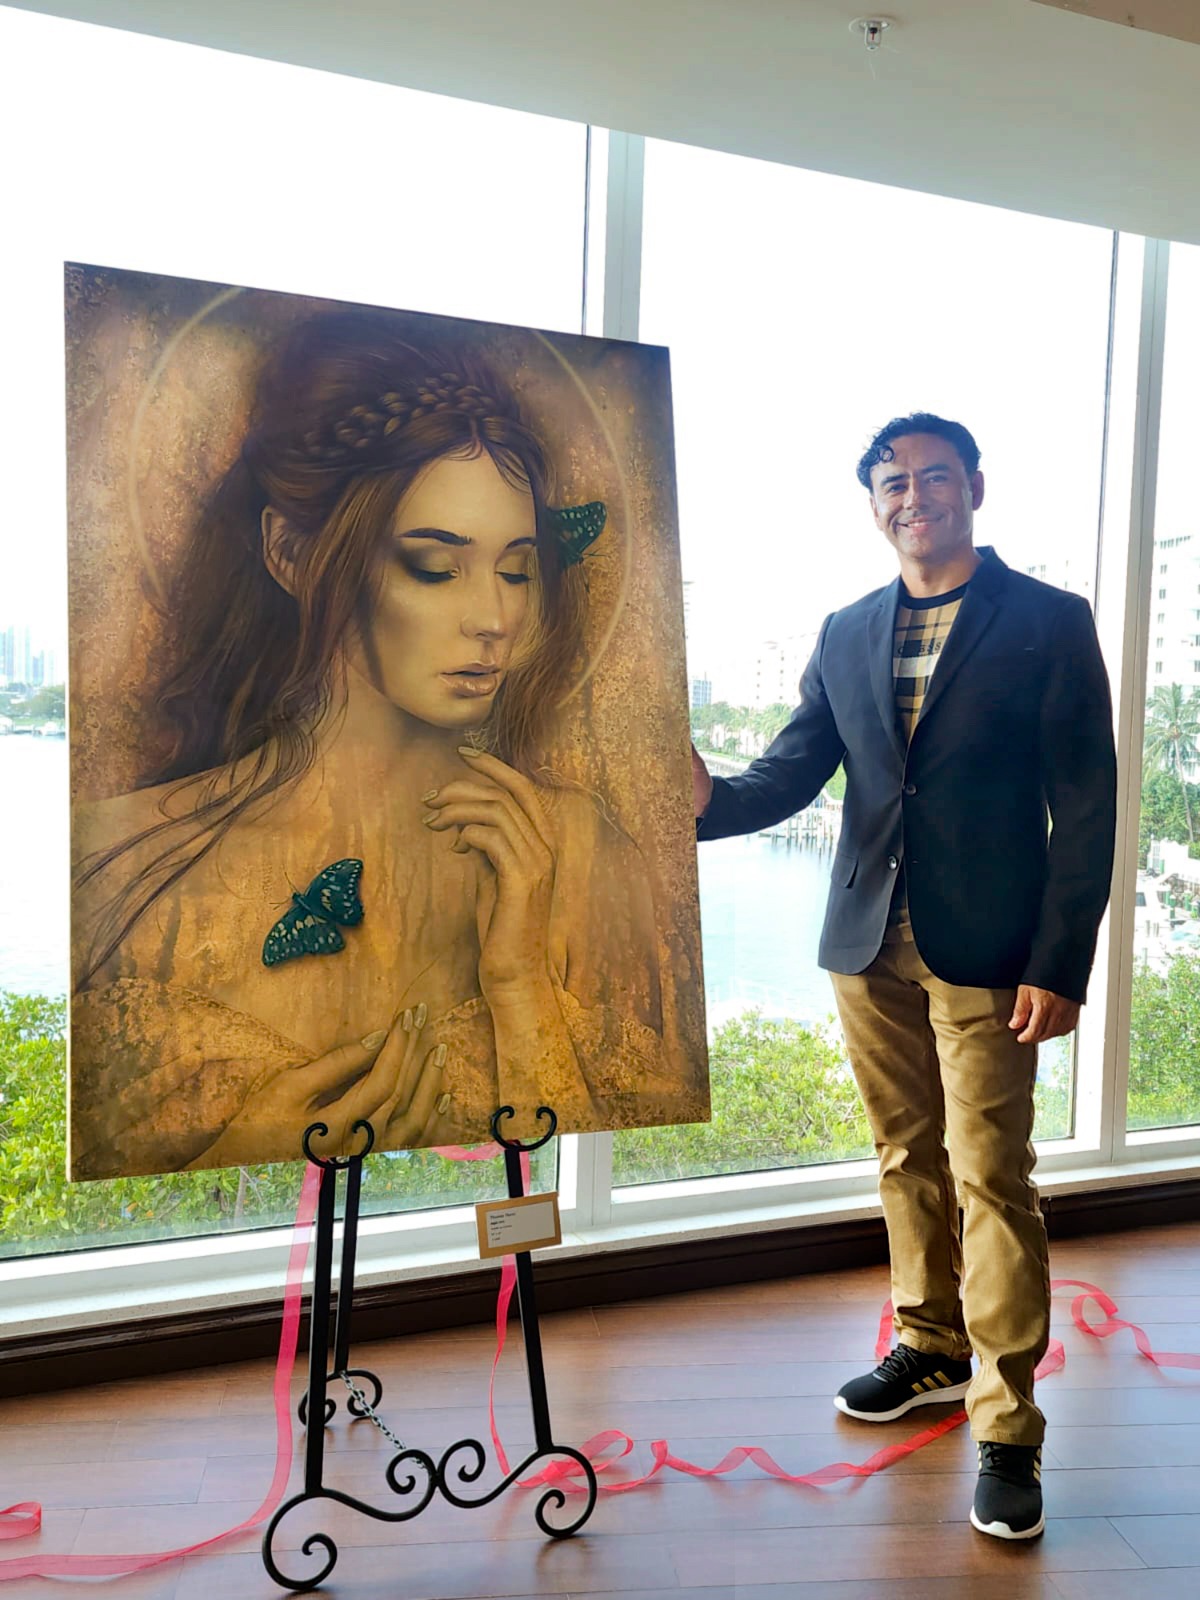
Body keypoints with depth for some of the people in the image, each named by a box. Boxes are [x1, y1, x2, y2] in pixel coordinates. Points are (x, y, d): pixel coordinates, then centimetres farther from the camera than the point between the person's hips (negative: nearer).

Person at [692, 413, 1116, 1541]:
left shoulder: (1049, 623, -2)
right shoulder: (846, 634, 11)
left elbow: (1086, 808, -5)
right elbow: (793, 770, 5)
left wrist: (1060, 966, -11)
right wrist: (711, 800, -18)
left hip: (985, 954, -4)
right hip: (869, 947, 5)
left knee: (989, 1181, -2)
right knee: (907, 1162, 16)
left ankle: (1006, 1427, 12)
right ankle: (931, 1347, 35)